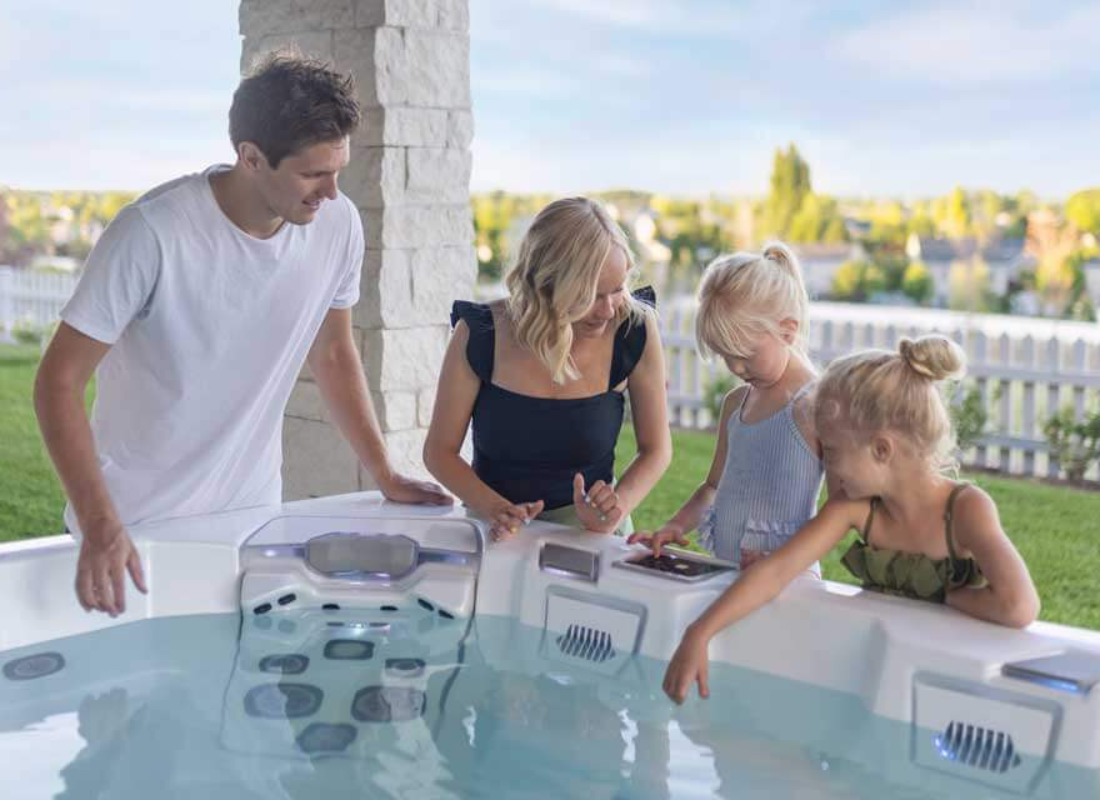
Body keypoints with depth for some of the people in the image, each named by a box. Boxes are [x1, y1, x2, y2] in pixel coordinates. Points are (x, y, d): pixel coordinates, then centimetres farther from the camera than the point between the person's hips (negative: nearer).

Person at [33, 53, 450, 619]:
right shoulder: (153, 233, -23)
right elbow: (59, 382, -19)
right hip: (136, 523, -3)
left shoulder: (338, 225, -9)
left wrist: (385, 476, 3)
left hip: (253, 512, 4)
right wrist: (99, 525, -28)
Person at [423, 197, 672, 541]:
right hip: (494, 527, 0)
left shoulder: (635, 329, -10)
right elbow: (440, 451, -3)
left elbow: (656, 450, 0)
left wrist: (615, 508, -18)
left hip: (585, 517, 1)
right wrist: (496, 509, -19)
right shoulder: (479, 334, -12)